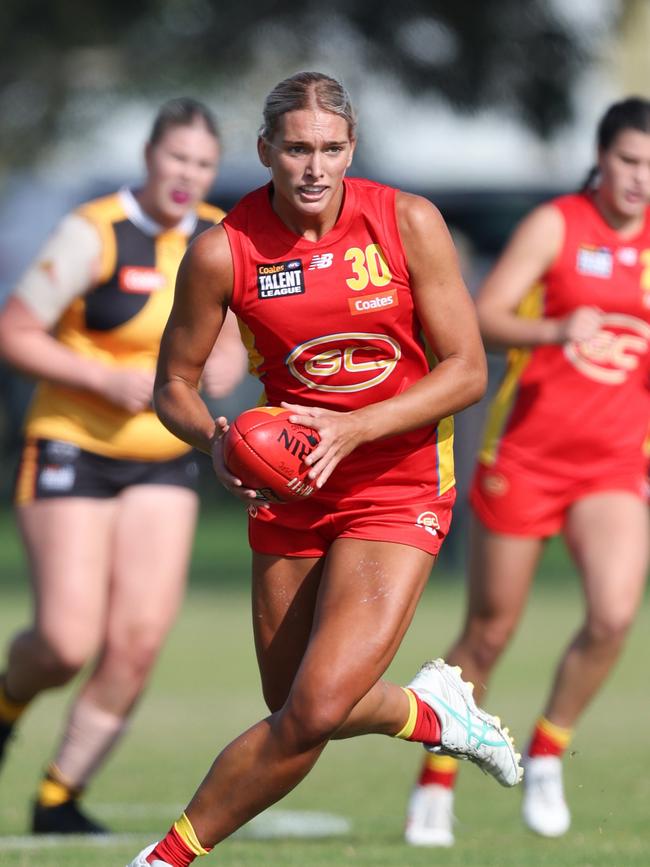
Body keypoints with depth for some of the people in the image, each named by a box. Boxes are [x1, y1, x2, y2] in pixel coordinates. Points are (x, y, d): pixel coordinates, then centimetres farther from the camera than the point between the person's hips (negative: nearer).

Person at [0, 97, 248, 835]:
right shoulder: (94, 234, -15)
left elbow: (227, 334, 19)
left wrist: (224, 362, -5)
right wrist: (105, 380, -22)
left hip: (163, 465, 5)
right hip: (72, 451, -5)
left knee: (138, 642, -8)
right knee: (68, 643, -13)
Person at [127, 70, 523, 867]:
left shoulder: (409, 224, -12)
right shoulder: (224, 250, -11)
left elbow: (466, 370, -8)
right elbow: (173, 384, 1)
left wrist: (353, 428, -21)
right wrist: (216, 444, -21)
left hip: (397, 488, -3)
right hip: (290, 493, 3)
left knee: (314, 710, -17)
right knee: (294, 711, 11)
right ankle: (429, 709, 42)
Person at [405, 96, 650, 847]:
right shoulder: (555, 224, -6)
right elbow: (483, 318, -16)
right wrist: (555, 331, -33)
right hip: (525, 453, -3)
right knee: (490, 632, 4)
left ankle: (546, 754, 3)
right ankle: (436, 783, 22)